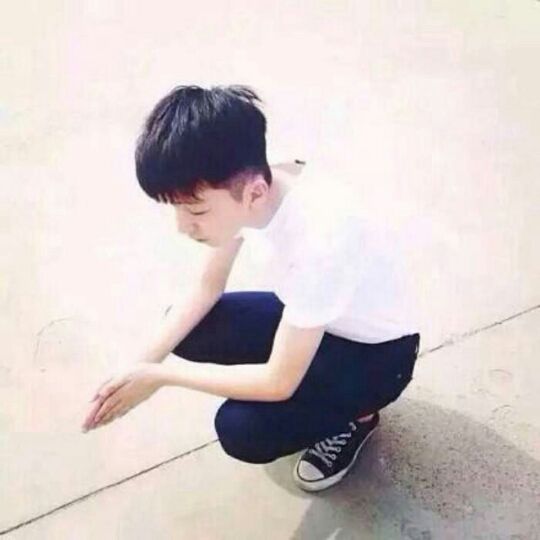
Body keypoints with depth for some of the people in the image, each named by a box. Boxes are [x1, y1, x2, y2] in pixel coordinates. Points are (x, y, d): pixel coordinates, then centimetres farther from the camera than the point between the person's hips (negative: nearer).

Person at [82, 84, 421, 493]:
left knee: (241, 430, -23)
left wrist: (159, 376, -22)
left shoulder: (316, 238, -40)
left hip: (376, 351, -6)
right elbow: (207, 289, -3)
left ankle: (352, 417, 6)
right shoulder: (241, 189, -18)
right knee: (186, 330, -7)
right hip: (310, 316, 7)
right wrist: (141, 365, -15)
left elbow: (279, 383, -30)